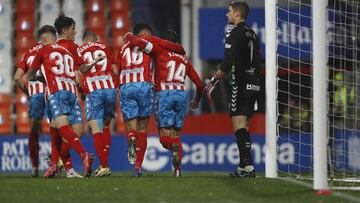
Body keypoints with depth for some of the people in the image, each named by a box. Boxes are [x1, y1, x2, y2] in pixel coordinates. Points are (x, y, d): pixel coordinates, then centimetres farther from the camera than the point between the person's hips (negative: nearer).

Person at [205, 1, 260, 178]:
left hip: (240, 84, -8)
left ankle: (248, 166, -20)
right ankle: (243, 167, 16)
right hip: (254, 85, 8)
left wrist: (213, 82, -11)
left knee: (239, 124, -11)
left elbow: (228, 63, -17)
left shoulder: (233, 32, -9)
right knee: (243, 126, 14)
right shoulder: (252, 34, 16)